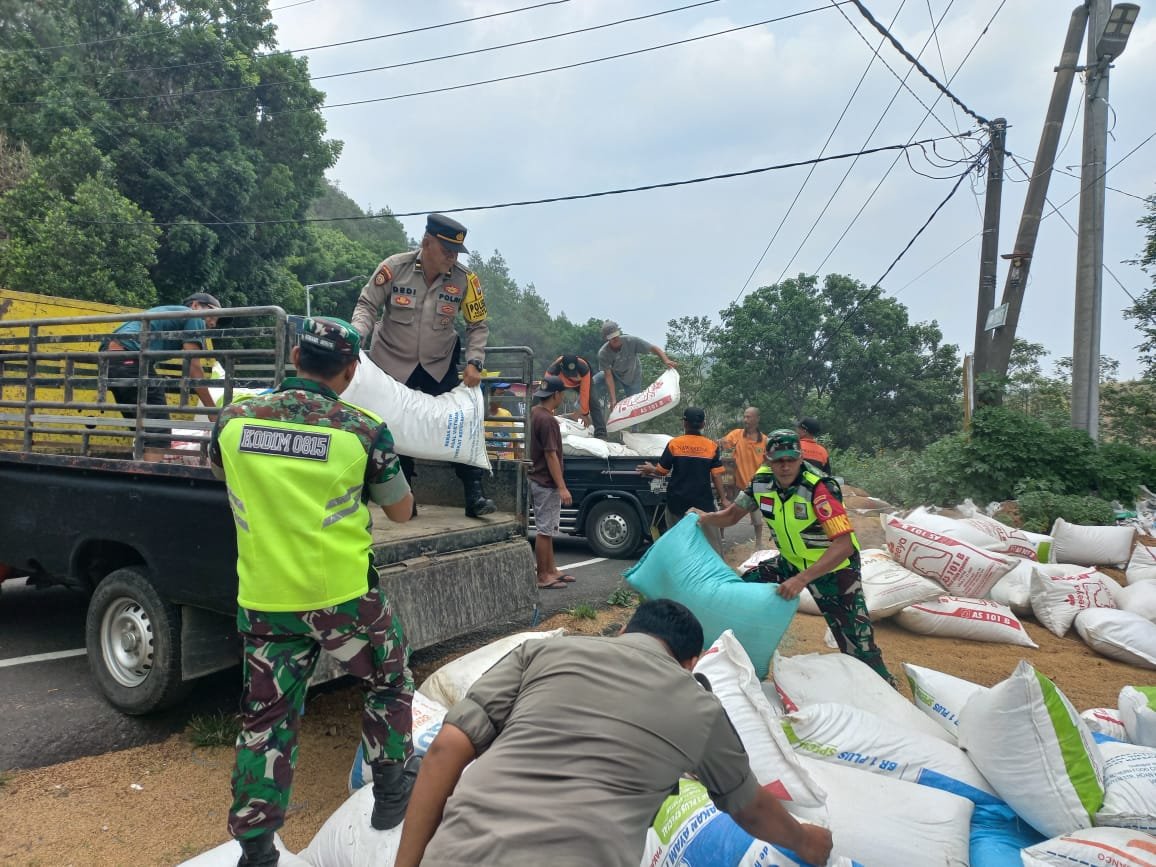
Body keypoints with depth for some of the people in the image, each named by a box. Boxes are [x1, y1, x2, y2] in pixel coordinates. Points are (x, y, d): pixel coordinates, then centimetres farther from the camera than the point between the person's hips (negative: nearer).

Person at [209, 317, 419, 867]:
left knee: (267, 721, 15)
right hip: (344, 596, -2)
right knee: (389, 681, 23)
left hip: (263, 600, 3)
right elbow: (401, 511, 2)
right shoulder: (364, 431, -12)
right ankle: (391, 790, 35)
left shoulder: (234, 420, -4)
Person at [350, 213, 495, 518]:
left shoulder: (464, 279, -13)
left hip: (441, 365, 1)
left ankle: (474, 493, 7)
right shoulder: (395, 268, -17)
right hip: (393, 363, -1)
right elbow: (367, 305, -8)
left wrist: (474, 362, -13)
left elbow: (478, 324, -2)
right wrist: (357, 336, -25)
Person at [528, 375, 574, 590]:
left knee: (547, 529, 17)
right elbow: (551, 455, -24)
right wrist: (562, 487, -23)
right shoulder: (547, 420, -22)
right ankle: (542, 577, 6)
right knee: (544, 531, -2)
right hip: (546, 484, -10)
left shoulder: (535, 412, 5)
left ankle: (551, 570, 27)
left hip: (540, 480, 10)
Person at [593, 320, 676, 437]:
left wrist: (666, 360, -47)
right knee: (593, 383, -24)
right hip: (615, 376, 0)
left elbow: (654, 349, -27)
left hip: (633, 378, 0)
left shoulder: (631, 341, -30)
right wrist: (613, 399, -35)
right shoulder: (603, 353, -29)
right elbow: (608, 375, -29)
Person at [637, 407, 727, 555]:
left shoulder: (674, 444, -4)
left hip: (678, 500, 0)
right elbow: (716, 475, -5)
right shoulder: (712, 446, -3)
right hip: (703, 500, 0)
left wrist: (650, 469, 21)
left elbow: (662, 471, 1)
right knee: (711, 537, 4)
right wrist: (723, 498, 1)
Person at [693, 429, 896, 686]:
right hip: (791, 562, 6)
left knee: (858, 645, -9)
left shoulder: (819, 488, -30)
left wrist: (802, 579, -43)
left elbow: (844, 545, -37)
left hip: (834, 568, -6)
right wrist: (707, 518, -11)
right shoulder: (762, 482, -12)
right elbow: (732, 515, 4)